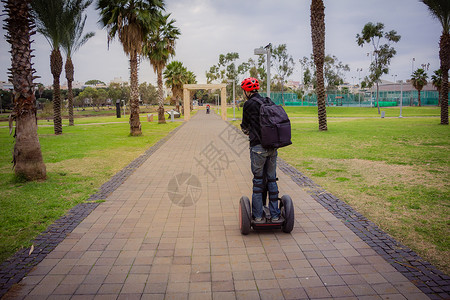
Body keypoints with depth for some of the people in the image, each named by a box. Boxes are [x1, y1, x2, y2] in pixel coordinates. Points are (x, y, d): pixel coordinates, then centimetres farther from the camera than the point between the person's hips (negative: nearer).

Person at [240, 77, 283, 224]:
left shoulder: (249, 104, -5)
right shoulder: (268, 102, 12)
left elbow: (245, 125, 6)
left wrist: (248, 132, 30)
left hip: (258, 147, -5)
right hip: (272, 146, 5)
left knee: (258, 180, 4)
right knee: (272, 180, 12)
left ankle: (258, 216, 10)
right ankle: (275, 215, 17)